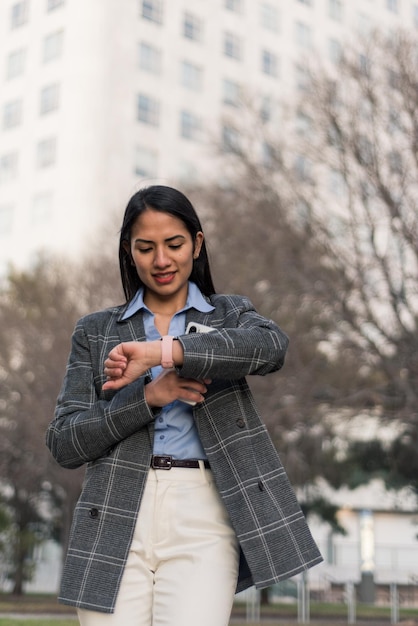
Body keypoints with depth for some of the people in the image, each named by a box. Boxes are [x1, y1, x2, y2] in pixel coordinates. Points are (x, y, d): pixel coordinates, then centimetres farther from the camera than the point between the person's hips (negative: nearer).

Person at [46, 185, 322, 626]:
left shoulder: (230, 314, 14)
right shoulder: (95, 332, 14)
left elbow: (271, 346, -12)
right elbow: (63, 443, 5)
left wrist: (160, 351, -21)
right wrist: (146, 397, -9)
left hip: (203, 517, -1)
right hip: (116, 521, 1)